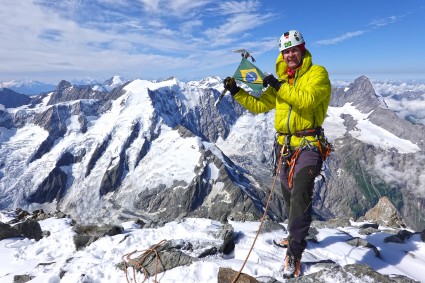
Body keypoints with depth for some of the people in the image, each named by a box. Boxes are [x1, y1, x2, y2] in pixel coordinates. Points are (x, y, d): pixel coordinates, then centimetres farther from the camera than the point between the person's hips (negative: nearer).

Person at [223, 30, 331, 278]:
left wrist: (279, 86, -20)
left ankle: (294, 253, -5)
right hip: (285, 145, 7)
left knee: (301, 195, -18)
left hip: (309, 144, -6)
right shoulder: (280, 80, 14)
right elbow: (259, 105, 14)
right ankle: (297, 236, 39)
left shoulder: (317, 73, -4)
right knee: (290, 197, 16)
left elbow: (306, 99, -23)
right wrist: (237, 92, 5)